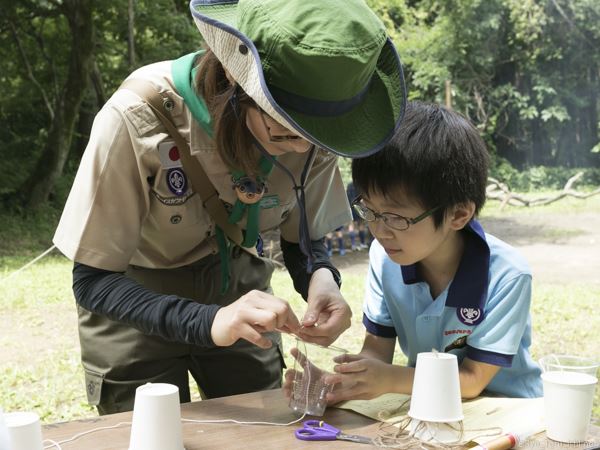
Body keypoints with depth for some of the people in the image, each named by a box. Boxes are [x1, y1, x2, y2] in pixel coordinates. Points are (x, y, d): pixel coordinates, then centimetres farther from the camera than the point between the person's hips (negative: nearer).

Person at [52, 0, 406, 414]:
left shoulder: (312, 130, -21)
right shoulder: (139, 116, -33)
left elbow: (303, 239, -5)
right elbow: (92, 282, -27)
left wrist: (321, 279, -28)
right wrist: (208, 322, -42)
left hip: (237, 291, 3)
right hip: (134, 301, -3)